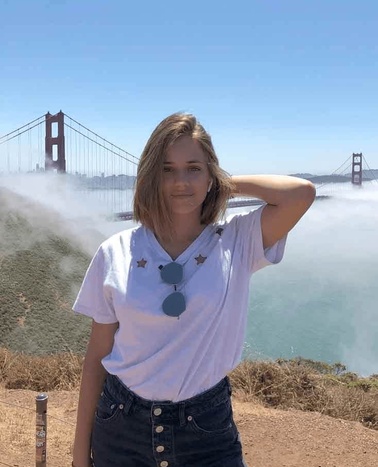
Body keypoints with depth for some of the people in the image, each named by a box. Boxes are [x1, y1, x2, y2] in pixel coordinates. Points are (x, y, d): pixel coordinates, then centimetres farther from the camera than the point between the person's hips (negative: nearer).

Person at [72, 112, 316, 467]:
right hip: (122, 430, 1)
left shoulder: (237, 242, -8)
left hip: (207, 430, -1)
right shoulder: (114, 254, -7)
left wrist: (227, 184, -10)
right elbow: (96, 357, -1)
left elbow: (302, 193, -24)